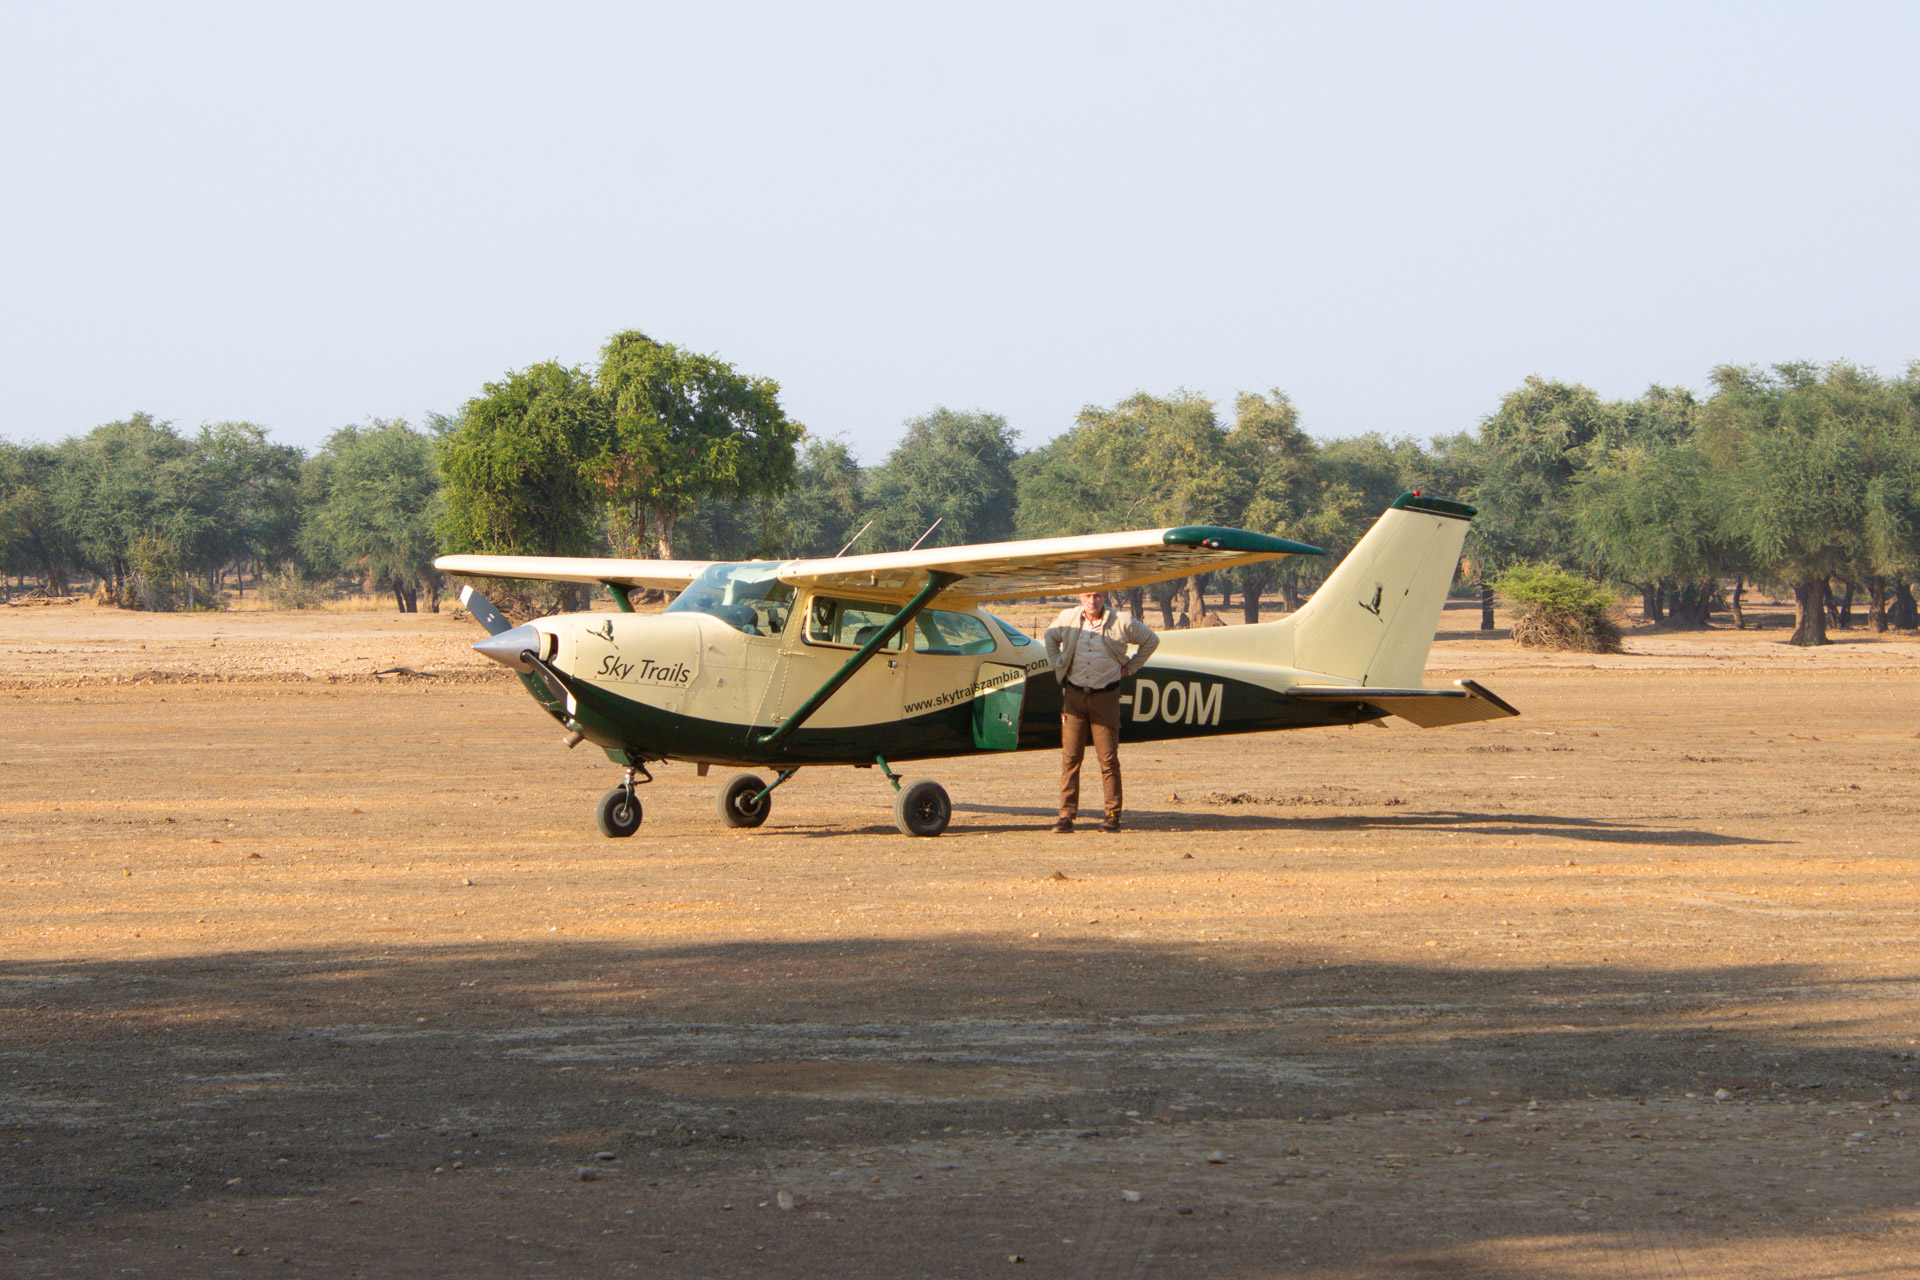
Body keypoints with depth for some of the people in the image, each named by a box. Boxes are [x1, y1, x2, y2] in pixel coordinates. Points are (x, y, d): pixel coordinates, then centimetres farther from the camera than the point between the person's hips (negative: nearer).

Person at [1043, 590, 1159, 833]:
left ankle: (1113, 815, 4)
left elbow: (1151, 640, 12)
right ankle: (1066, 815, 2)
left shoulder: (1122, 622, -4)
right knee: (1070, 757, -1)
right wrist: (1058, 665, 13)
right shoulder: (1068, 619, 3)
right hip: (1074, 693, 2)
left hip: (1106, 696, -2)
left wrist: (1129, 667, 7)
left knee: (1108, 758, -2)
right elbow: (1051, 637, 25)